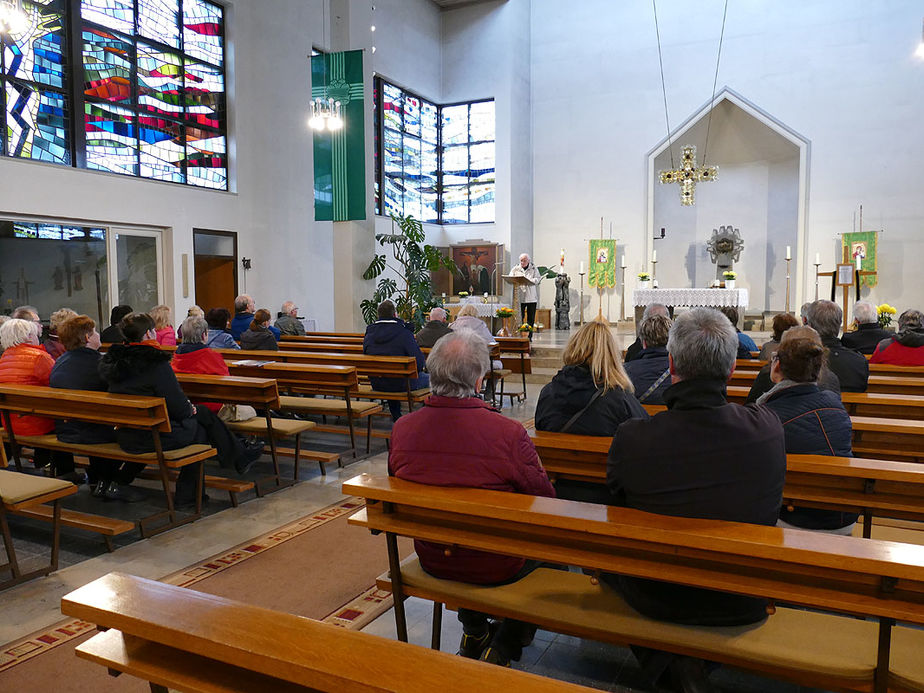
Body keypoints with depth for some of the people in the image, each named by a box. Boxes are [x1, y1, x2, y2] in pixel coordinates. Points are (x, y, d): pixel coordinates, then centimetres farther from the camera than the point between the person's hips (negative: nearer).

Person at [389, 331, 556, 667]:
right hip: (495, 567, -4)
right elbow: (545, 500, -14)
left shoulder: (401, 428, -14)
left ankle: (474, 633, 44)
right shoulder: (509, 432, -27)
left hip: (431, 558, 5)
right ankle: (504, 646, 25)